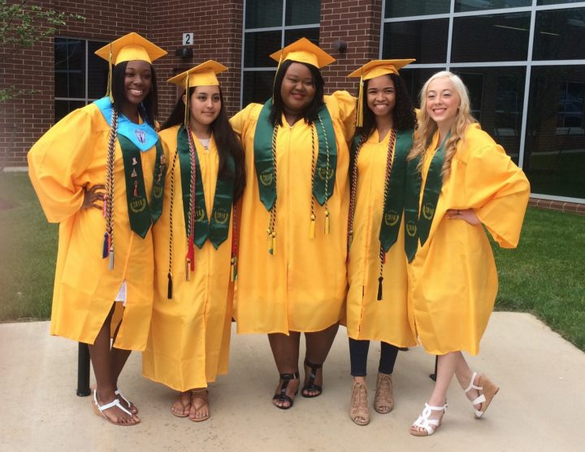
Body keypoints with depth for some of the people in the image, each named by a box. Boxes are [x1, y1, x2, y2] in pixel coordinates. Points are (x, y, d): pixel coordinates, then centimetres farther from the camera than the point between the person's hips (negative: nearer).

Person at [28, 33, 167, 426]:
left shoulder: (150, 126, 10)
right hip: (101, 230, -6)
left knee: (135, 310, 7)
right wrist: (75, 202, -10)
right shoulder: (93, 117, -11)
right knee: (101, 308, 3)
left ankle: (110, 386, 25)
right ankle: (104, 396, 16)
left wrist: (150, 213, 12)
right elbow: (43, 158, -14)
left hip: (138, 233, 6)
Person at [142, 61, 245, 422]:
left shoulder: (228, 142, 9)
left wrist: (233, 240, 9)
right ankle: (184, 385, 15)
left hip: (217, 240, 3)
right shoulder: (168, 139, -3)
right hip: (179, 240, -3)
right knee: (182, 311, 0)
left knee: (211, 311, 5)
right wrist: (164, 237, -12)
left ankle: (202, 386, 17)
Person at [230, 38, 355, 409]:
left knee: (323, 301, 3)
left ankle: (315, 366, 28)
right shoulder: (254, 118, 9)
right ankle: (288, 376, 22)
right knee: (276, 300, 5)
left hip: (320, 230, -1)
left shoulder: (334, 112, 5)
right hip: (274, 229, 1)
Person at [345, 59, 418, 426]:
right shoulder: (360, 138, 10)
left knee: (392, 302, 4)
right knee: (359, 302, 1)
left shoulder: (413, 135, -2)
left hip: (396, 232, -3)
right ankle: (359, 384, 9)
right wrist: (347, 230, 4)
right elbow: (351, 184, 12)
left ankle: (385, 378, 22)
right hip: (362, 231, 3)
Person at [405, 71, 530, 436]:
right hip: (424, 238, 7)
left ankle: (438, 402, 14)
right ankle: (473, 383, 25)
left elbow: (518, 183, -17)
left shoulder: (474, 142, -13)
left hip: (455, 241, -7)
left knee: (449, 315, 1)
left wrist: (480, 215, -13)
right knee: (428, 312, 7)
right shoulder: (425, 138, 7)